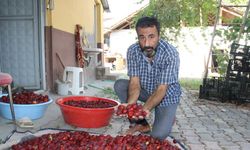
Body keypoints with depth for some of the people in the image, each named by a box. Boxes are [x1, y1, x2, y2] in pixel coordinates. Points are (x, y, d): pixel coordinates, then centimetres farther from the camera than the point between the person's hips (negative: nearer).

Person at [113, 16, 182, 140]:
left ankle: (168, 118, 15)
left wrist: (145, 109, -41)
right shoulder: (133, 51, -18)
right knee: (119, 85, -20)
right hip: (145, 90, 4)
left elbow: (161, 89, -28)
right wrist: (130, 104, -38)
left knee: (159, 135, -21)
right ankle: (142, 124, -6)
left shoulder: (170, 54, -28)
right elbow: (135, 82, -19)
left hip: (166, 94, -4)